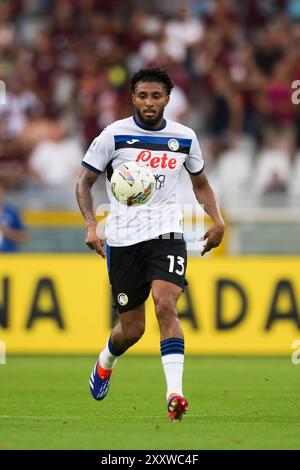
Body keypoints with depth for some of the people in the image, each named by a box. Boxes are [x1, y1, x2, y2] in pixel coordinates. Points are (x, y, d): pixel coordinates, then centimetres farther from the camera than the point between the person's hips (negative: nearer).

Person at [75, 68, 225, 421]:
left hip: (166, 233, 1)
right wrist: (91, 225, -11)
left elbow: (200, 183, 22)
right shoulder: (113, 135, -1)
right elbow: (84, 183, 4)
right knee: (132, 329, 4)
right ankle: (105, 362, 40)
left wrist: (217, 221, 5)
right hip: (122, 239, -1)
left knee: (165, 305, -24)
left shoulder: (185, 138, 7)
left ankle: (174, 394, -29)